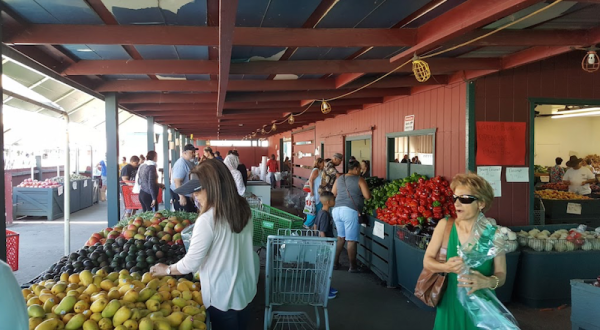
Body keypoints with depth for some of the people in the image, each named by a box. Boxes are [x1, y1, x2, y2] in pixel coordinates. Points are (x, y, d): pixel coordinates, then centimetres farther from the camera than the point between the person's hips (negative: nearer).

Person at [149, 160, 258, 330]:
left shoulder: (207, 220, -26)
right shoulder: (243, 208, -5)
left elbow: (191, 263, -18)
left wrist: (167, 270, 0)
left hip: (222, 297, -6)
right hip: (245, 289, 6)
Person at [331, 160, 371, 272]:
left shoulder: (339, 179, 12)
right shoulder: (360, 180, -4)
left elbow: (333, 193, 19)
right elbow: (367, 196, -9)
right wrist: (358, 194, 11)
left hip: (337, 209, 6)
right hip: (351, 211, -6)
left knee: (341, 237, 21)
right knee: (351, 240, 1)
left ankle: (335, 262, 25)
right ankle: (353, 267, 7)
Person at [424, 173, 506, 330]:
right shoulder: (445, 225, -7)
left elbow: (501, 275, -8)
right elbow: (427, 261, -4)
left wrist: (488, 282, -29)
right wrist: (446, 267, -23)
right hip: (450, 304, 1)